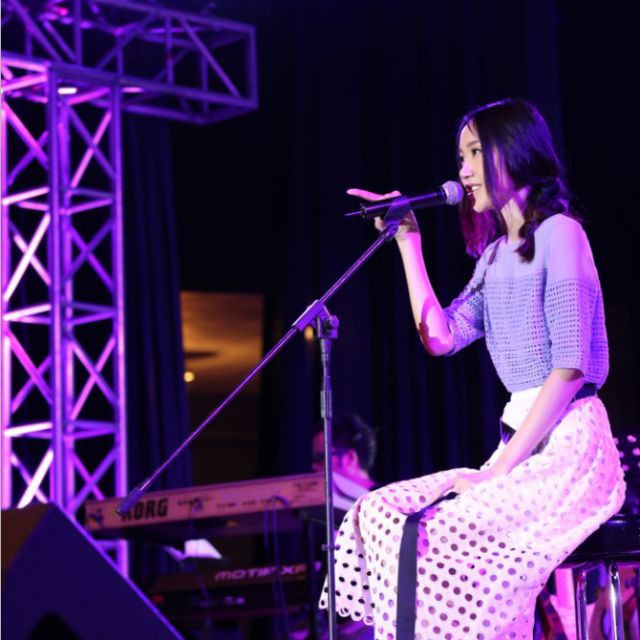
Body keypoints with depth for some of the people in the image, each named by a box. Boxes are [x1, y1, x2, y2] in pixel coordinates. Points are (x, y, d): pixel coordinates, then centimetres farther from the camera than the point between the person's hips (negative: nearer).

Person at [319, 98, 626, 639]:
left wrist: (501, 468, -17)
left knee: (442, 537, -26)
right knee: (379, 514, -7)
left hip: (567, 449, -8)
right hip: (520, 443, 8)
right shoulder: (496, 253, 21)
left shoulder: (558, 233, -6)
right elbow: (441, 337, 10)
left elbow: (570, 365, -14)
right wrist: (408, 241, 12)